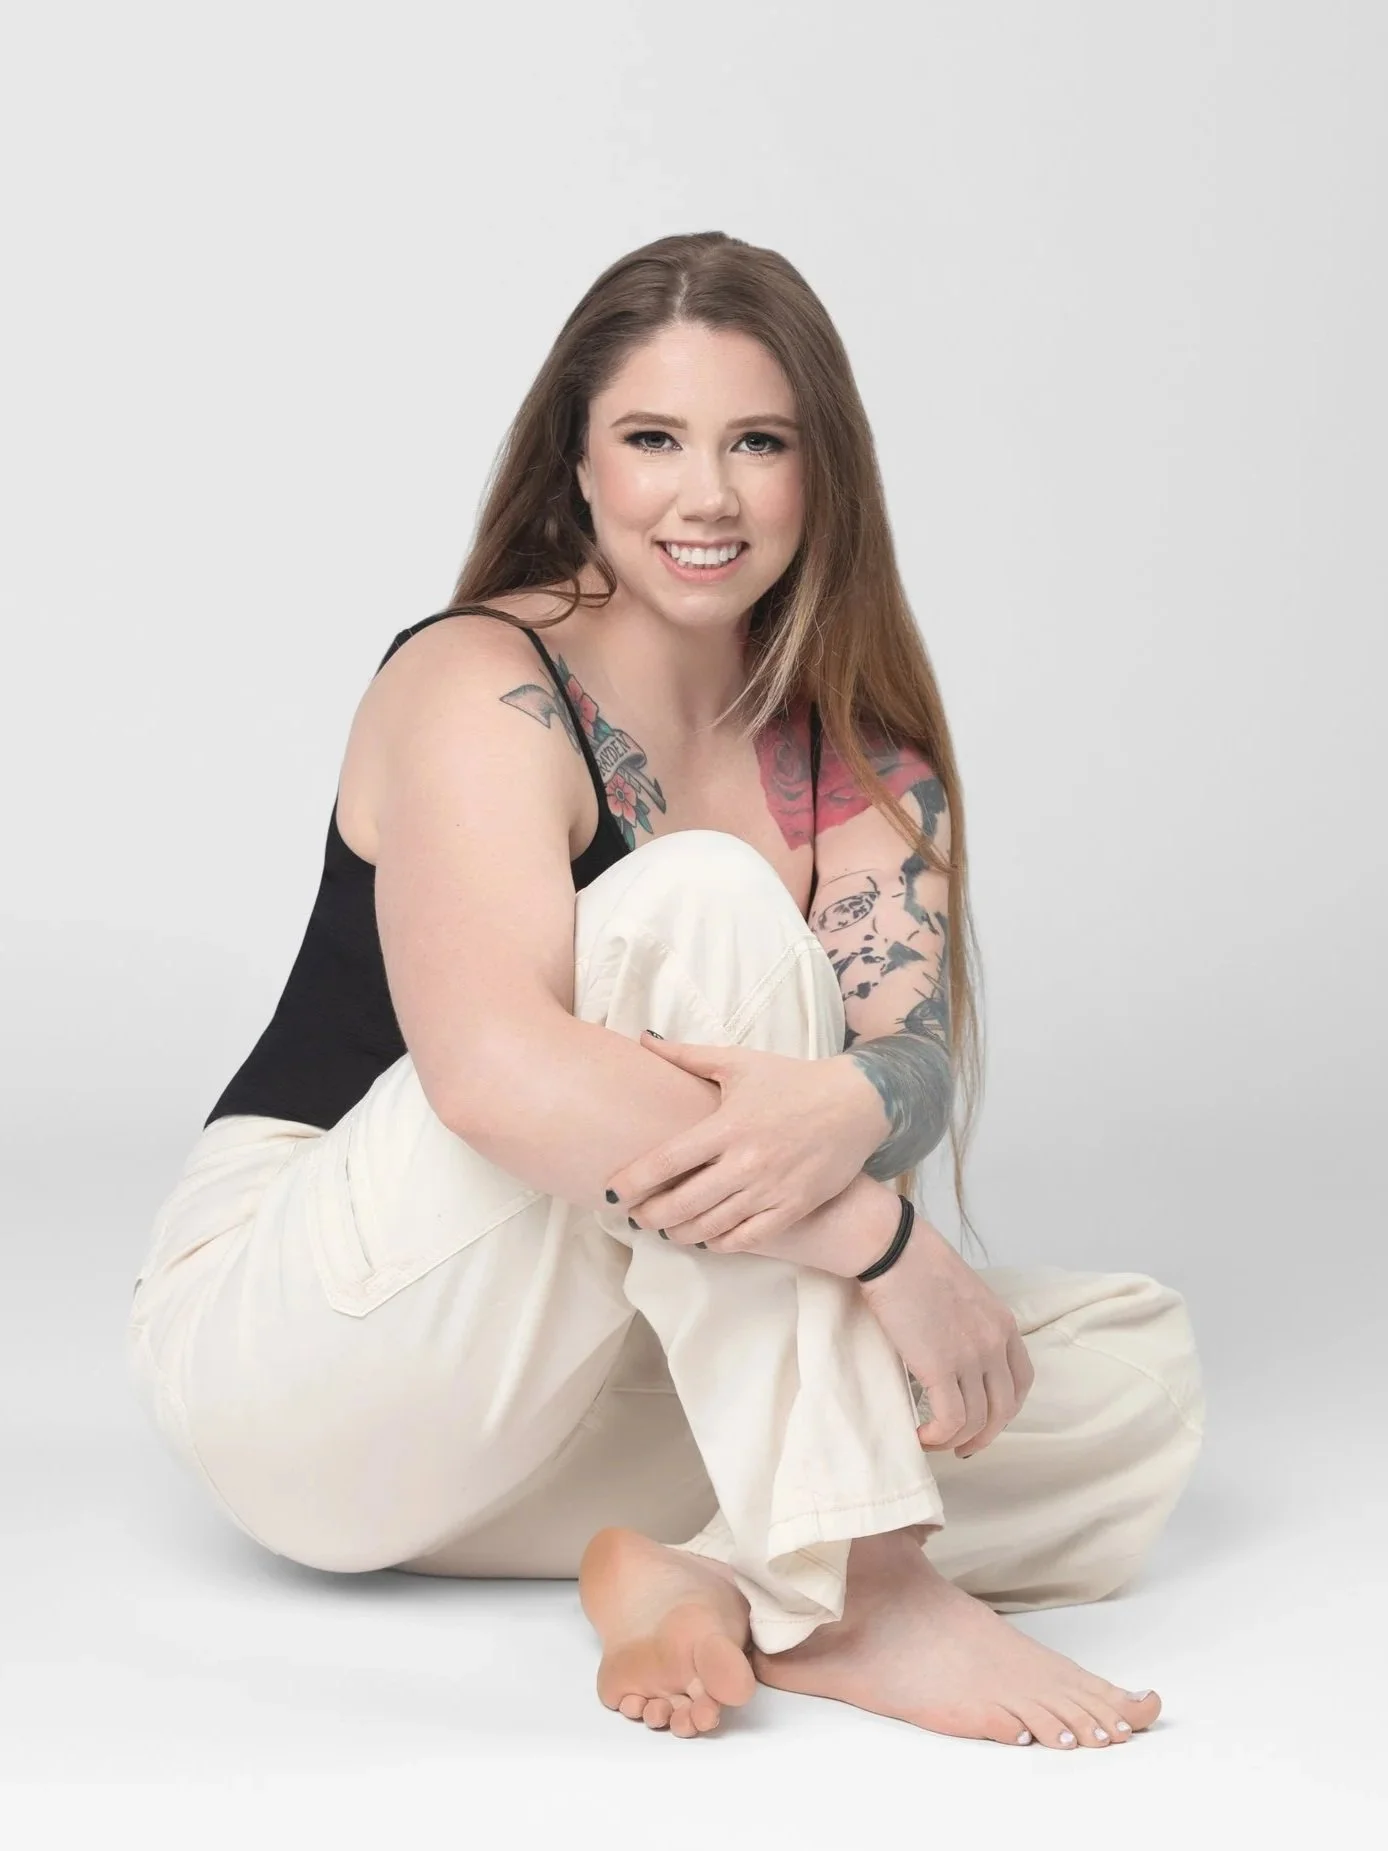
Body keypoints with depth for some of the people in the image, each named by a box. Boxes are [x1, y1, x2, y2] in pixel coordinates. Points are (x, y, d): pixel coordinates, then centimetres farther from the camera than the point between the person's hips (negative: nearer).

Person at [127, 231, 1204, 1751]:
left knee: (1140, 1367, -5)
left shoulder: (858, 755, 6)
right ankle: (854, 1588, -31)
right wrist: (881, 1234, -34)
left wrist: (844, 1109, -39)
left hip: (586, 1385, 7)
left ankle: (718, 1590, -26)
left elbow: (920, 1048, -13)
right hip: (288, 1355, -6)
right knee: (702, 900, -28)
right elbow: (493, 1070, -31)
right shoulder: (476, 684, -13)